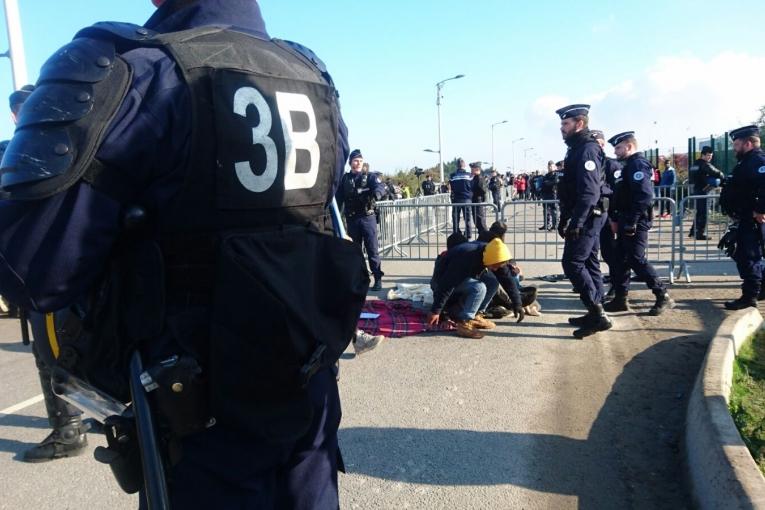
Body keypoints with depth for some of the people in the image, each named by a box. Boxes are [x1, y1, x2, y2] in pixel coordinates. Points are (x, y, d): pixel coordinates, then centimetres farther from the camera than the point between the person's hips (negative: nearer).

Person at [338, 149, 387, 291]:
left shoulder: (370, 177, 4)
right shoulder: (344, 179, 9)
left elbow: (380, 187, -15)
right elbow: (339, 199, 7)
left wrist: (375, 195, -37)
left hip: (368, 218, -2)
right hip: (352, 219, 2)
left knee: (372, 250, -4)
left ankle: (378, 279, -1)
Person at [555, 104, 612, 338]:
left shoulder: (587, 150, -15)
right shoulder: (577, 149, 17)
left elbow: (589, 191, -25)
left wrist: (576, 222, -27)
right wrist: (565, 219, 21)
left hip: (587, 217, -10)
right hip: (588, 217, 10)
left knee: (572, 263, -11)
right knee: (589, 262, 12)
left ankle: (597, 314, -7)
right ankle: (596, 314, 19)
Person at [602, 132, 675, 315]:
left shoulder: (638, 164, -13)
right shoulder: (629, 166, 18)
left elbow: (643, 196, -24)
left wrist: (631, 223, -24)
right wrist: (616, 219, 15)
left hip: (635, 223, -10)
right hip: (626, 222, 10)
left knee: (636, 259, -8)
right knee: (621, 259, 11)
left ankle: (663, 297, 2)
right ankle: (620, 299, 17)